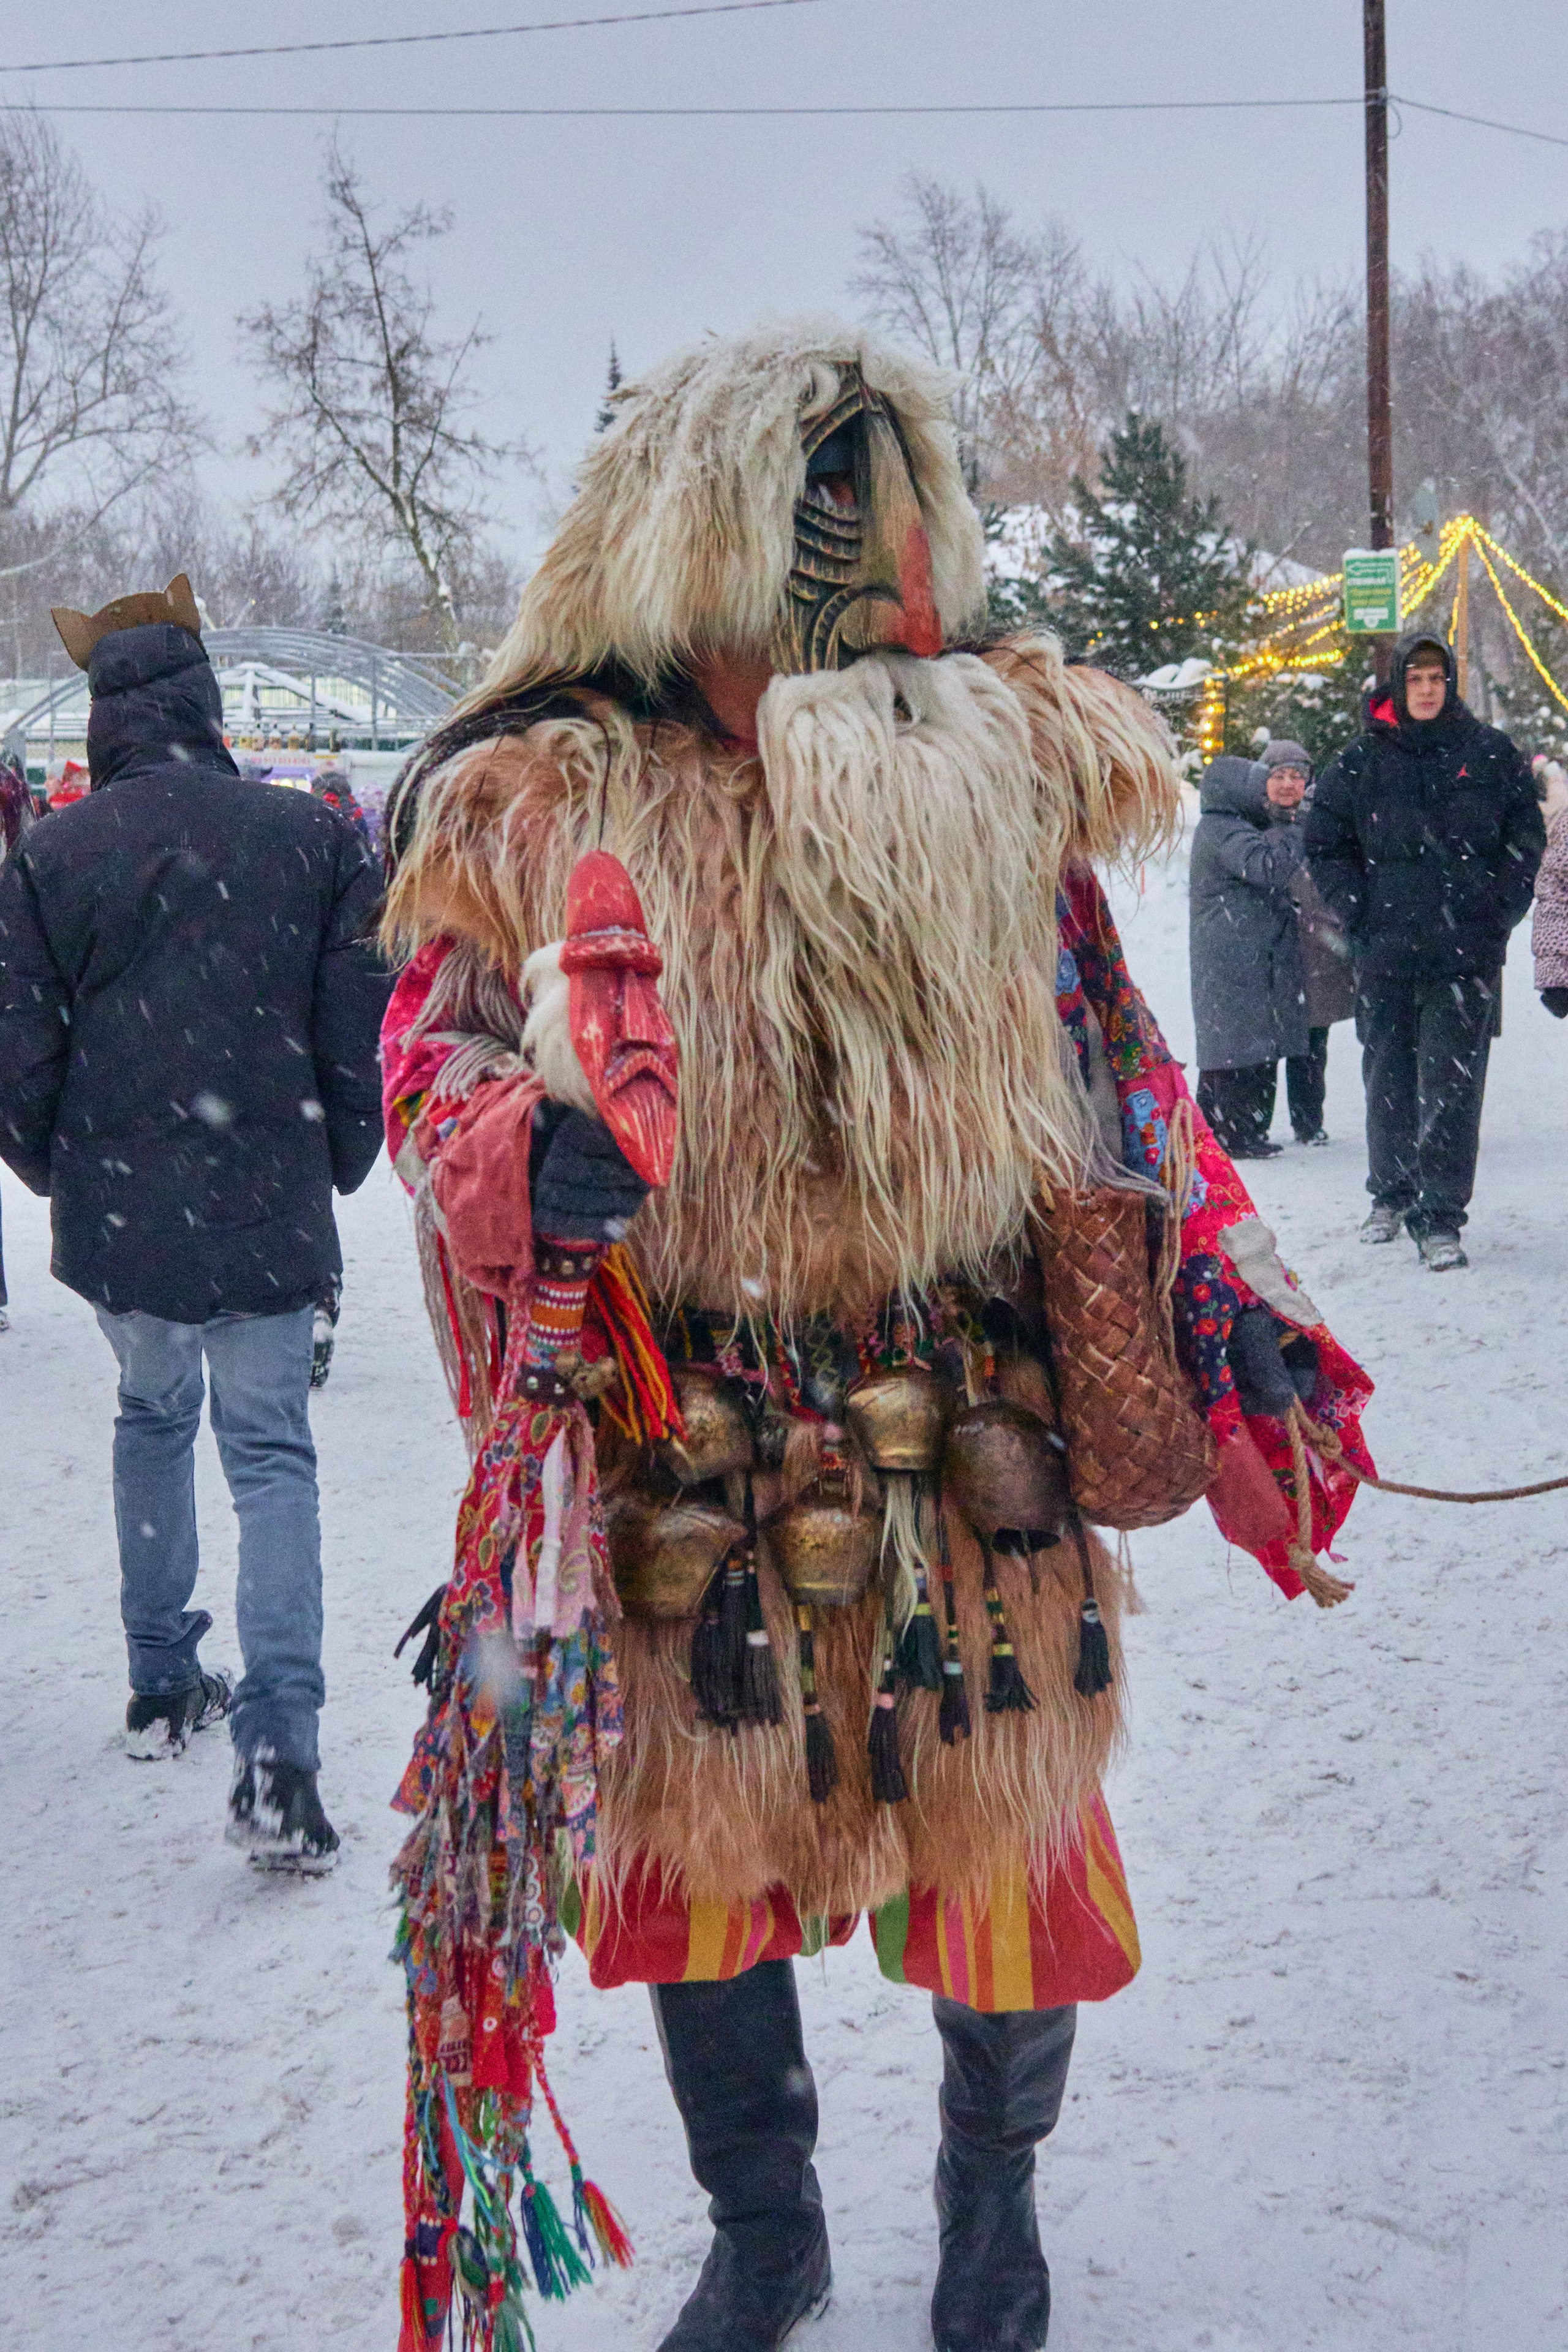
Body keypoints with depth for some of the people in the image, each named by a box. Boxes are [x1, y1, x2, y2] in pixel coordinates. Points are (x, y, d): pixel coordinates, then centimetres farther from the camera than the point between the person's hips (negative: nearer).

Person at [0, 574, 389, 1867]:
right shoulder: (311, 836, -6)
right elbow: (360, 1035, -3)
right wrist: (334, 1167, 13)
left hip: (117, 1213, 1)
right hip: (267, 1212, -1)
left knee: (153, 1418, 24)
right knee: (270, 1450, 6)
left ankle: (164, 1683, 32)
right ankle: (276, 1746, -9)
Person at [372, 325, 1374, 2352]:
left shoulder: (997, 762, 0)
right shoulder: (543, 812, -6)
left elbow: (1108, 1067, 8)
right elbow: (436, 1067, -2)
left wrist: (1231, 1313, 3)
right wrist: (537, 1152, -25)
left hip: (978, 1428, 1)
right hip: (690, 1464, 0)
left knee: (1004, 1843, 12)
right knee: (701, 1850, 14)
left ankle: (992, 2185, 44)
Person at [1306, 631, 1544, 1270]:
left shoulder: (1491, 753, 5)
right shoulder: (1362, 761, 5)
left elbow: (1527, 838, 10)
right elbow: (1322, 844, 11)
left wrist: (1499, 911, 0)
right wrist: (1360, 912, 1)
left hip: (1468, 953, -1)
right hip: (1384, 953, 1)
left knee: (1452, 1084, -6)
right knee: (1388, 1079, 9)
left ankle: (1441, 1217, -4)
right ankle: (1391, 1195, 27)